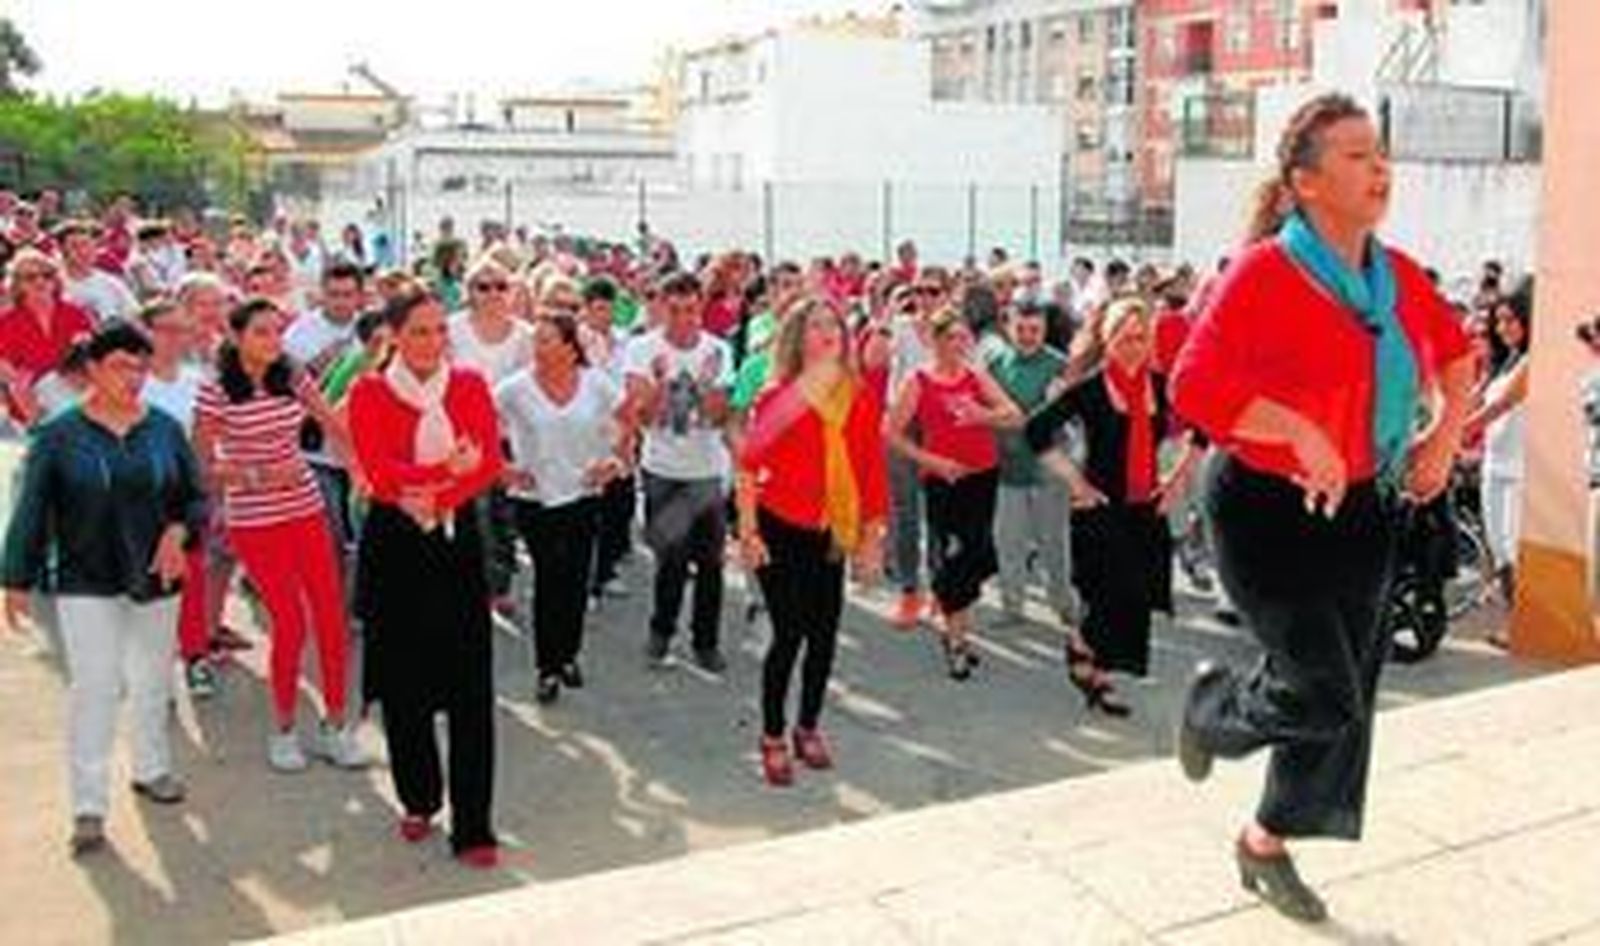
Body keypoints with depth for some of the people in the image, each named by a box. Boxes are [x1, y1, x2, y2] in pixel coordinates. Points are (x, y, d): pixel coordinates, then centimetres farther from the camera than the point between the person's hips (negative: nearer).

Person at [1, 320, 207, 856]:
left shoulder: (164, 429, 1)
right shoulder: (59, 435, -5)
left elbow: (196, 497, 7)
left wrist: (178, 530, -13)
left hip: (155, 580, 3)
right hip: (85, 584, -3)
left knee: (152, 682, 15)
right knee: (93, 687, -6)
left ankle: (151, 769, 36)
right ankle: (89, 806, 2)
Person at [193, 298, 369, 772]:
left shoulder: (293, 378, 2)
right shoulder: (215, 391, -9)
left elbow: (335, 426, 5)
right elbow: (203, 464, -5)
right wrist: (256, 476, -17)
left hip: (307, 511, 4)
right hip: (253, 521, -4)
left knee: (332, 618, 2)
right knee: (290, 624, -3)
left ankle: (336, 725, 17)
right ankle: (283, 730, 18)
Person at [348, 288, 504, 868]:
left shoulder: (470, 386, 7)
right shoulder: (369, 392, 1)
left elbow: (490, 461, -5)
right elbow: (377, 470, -12)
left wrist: (433, 496, -19)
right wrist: (449, 468, -25)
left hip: (457, 539, 1)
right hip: (394, 544, -1)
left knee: (471, 689, -3)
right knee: (403, 684, 8)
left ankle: (472, 828, 2)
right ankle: (419, 800, 28)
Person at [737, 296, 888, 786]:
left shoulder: (861, 398, 1)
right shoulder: (776, 397, -9)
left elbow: (873, 470, 4)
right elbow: (748, 466, -7)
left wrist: (873, 536, 4)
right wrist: (748, 533, -10)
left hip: (831, 532, 4)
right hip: (781, 529, -4)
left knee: (825, 634, 8)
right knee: (790, 633, -3)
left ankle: (808, 728, 28)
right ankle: (772, 738, 14)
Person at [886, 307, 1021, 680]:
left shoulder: (977, 376, 6)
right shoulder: (917, 382, -3)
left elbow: (1015, 416, 1)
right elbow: (893, 434, -5)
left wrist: (984, 415, -19)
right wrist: (931, 460, -13)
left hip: (984, 474, 4)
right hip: (943, 479, -4)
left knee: (976, 553, 8)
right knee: (951, 555, -7)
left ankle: (957, 630, 26)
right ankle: (956, 639, 4)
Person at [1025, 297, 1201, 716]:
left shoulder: (1162, 387, 3)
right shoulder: (1090, 389, -9)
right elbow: (1036, 431, -12)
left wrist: (1180, 475, 9)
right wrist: (1074, 479, -11)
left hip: (1147, 508, 5)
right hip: (1101, 508, -4)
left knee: (1136, 599, 7)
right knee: (1109, 596, -7)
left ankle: (1098, 676, 23)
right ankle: (1080, 649, 22)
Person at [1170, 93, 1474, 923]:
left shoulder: (1398, 276, 3)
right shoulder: (1264, 273, -18)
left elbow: (1451, 350, 23)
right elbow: (1194, 388, -26)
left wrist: (1449, 430, 9)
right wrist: (1301, 432, -31)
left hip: (1362, 508, 7)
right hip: (1269, 509, -7)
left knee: (1347, 692, 12)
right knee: (1326, 697, -8)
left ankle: (1268, 844, 32)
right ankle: (1211, 707, 26)